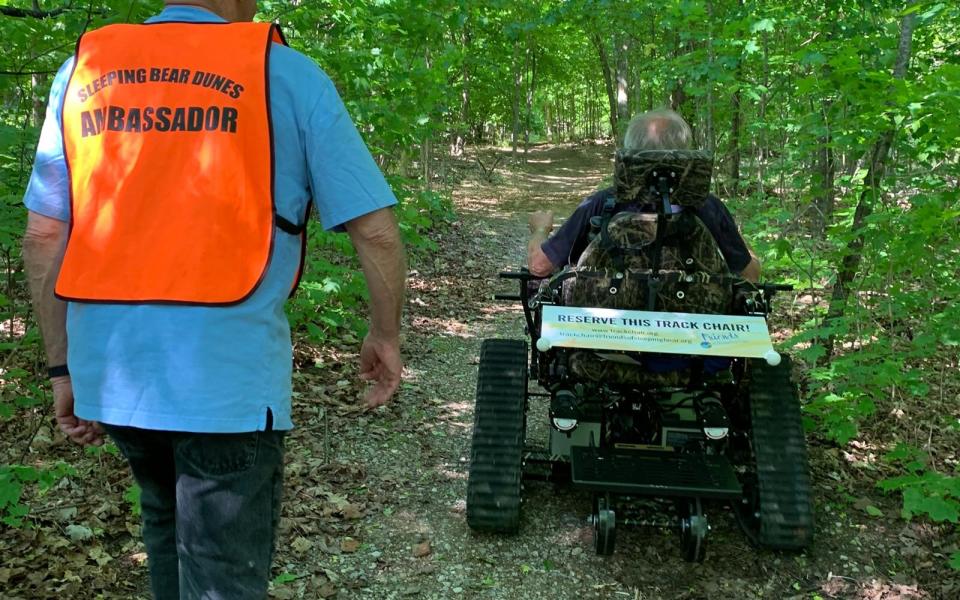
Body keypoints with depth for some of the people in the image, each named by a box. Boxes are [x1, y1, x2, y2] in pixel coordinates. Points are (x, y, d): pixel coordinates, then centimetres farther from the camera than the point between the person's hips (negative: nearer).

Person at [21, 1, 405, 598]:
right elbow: (375, 231, -6)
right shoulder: (287, 74, -4)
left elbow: (44, 239, 8)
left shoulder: (82, 71, 8)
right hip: (228, 375, -5)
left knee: (167, 522, 29)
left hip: (109, 371, 5)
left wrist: (63, 367, 15)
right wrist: (385, 337, 8)